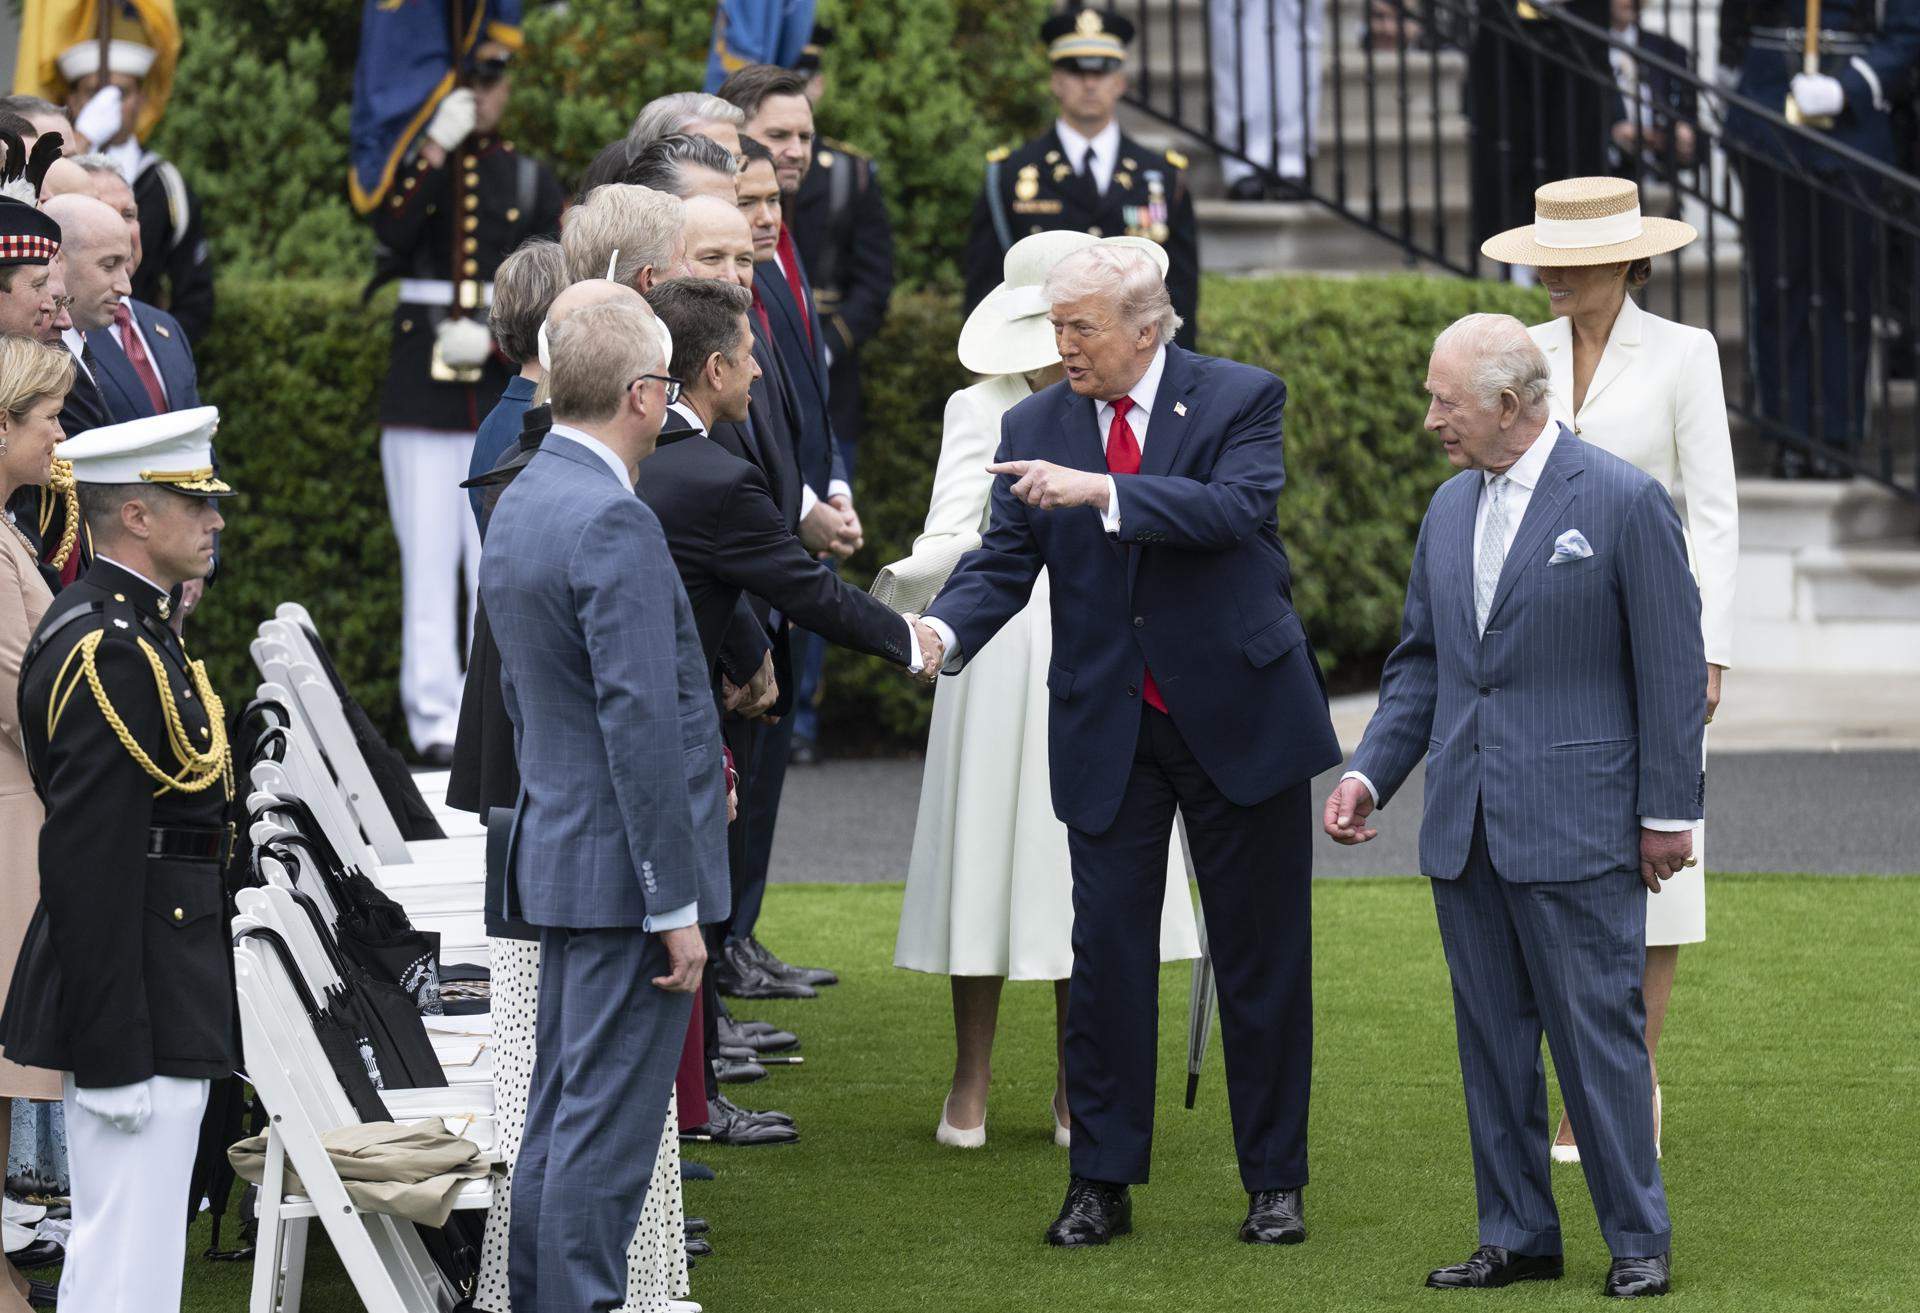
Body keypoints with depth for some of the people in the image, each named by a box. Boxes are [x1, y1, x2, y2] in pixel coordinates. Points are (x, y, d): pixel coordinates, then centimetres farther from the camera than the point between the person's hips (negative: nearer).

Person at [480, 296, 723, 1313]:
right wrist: (676, 905, -19)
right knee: (605, 1132, -6)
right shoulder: (613, 523, -20)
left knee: (560, 1116, 15)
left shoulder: (517, 506, 11)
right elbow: (640, 725, -22)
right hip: (627, 864, -10)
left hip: (558, 849, 10)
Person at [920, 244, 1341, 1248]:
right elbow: (1004, 560, -1)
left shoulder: (1241, 400, -5)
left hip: (1238, 715, -2)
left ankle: (1274, 1183, 15)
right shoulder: (1034, 428, 4)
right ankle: (1101, 1184, 8)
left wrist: (1102, 490, -31)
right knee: (1106, 952, 0)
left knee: (1263, 957, 5)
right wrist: (944, 629, -22)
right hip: (1107, 731, 2)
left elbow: (1238, 507, -23)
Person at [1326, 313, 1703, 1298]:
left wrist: (1668, 812, -7)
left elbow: (1673, 668, -6)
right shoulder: (1450, 508, 12)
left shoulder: (1623, 501, -8)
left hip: (1576, 824, -6)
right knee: (1492, 1038, 9)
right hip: (1464, 828, 6)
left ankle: (1638, 1241, 5)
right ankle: (1517, 1236, 16)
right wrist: (1369, 772, 5)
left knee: (1599, 1032, -4)